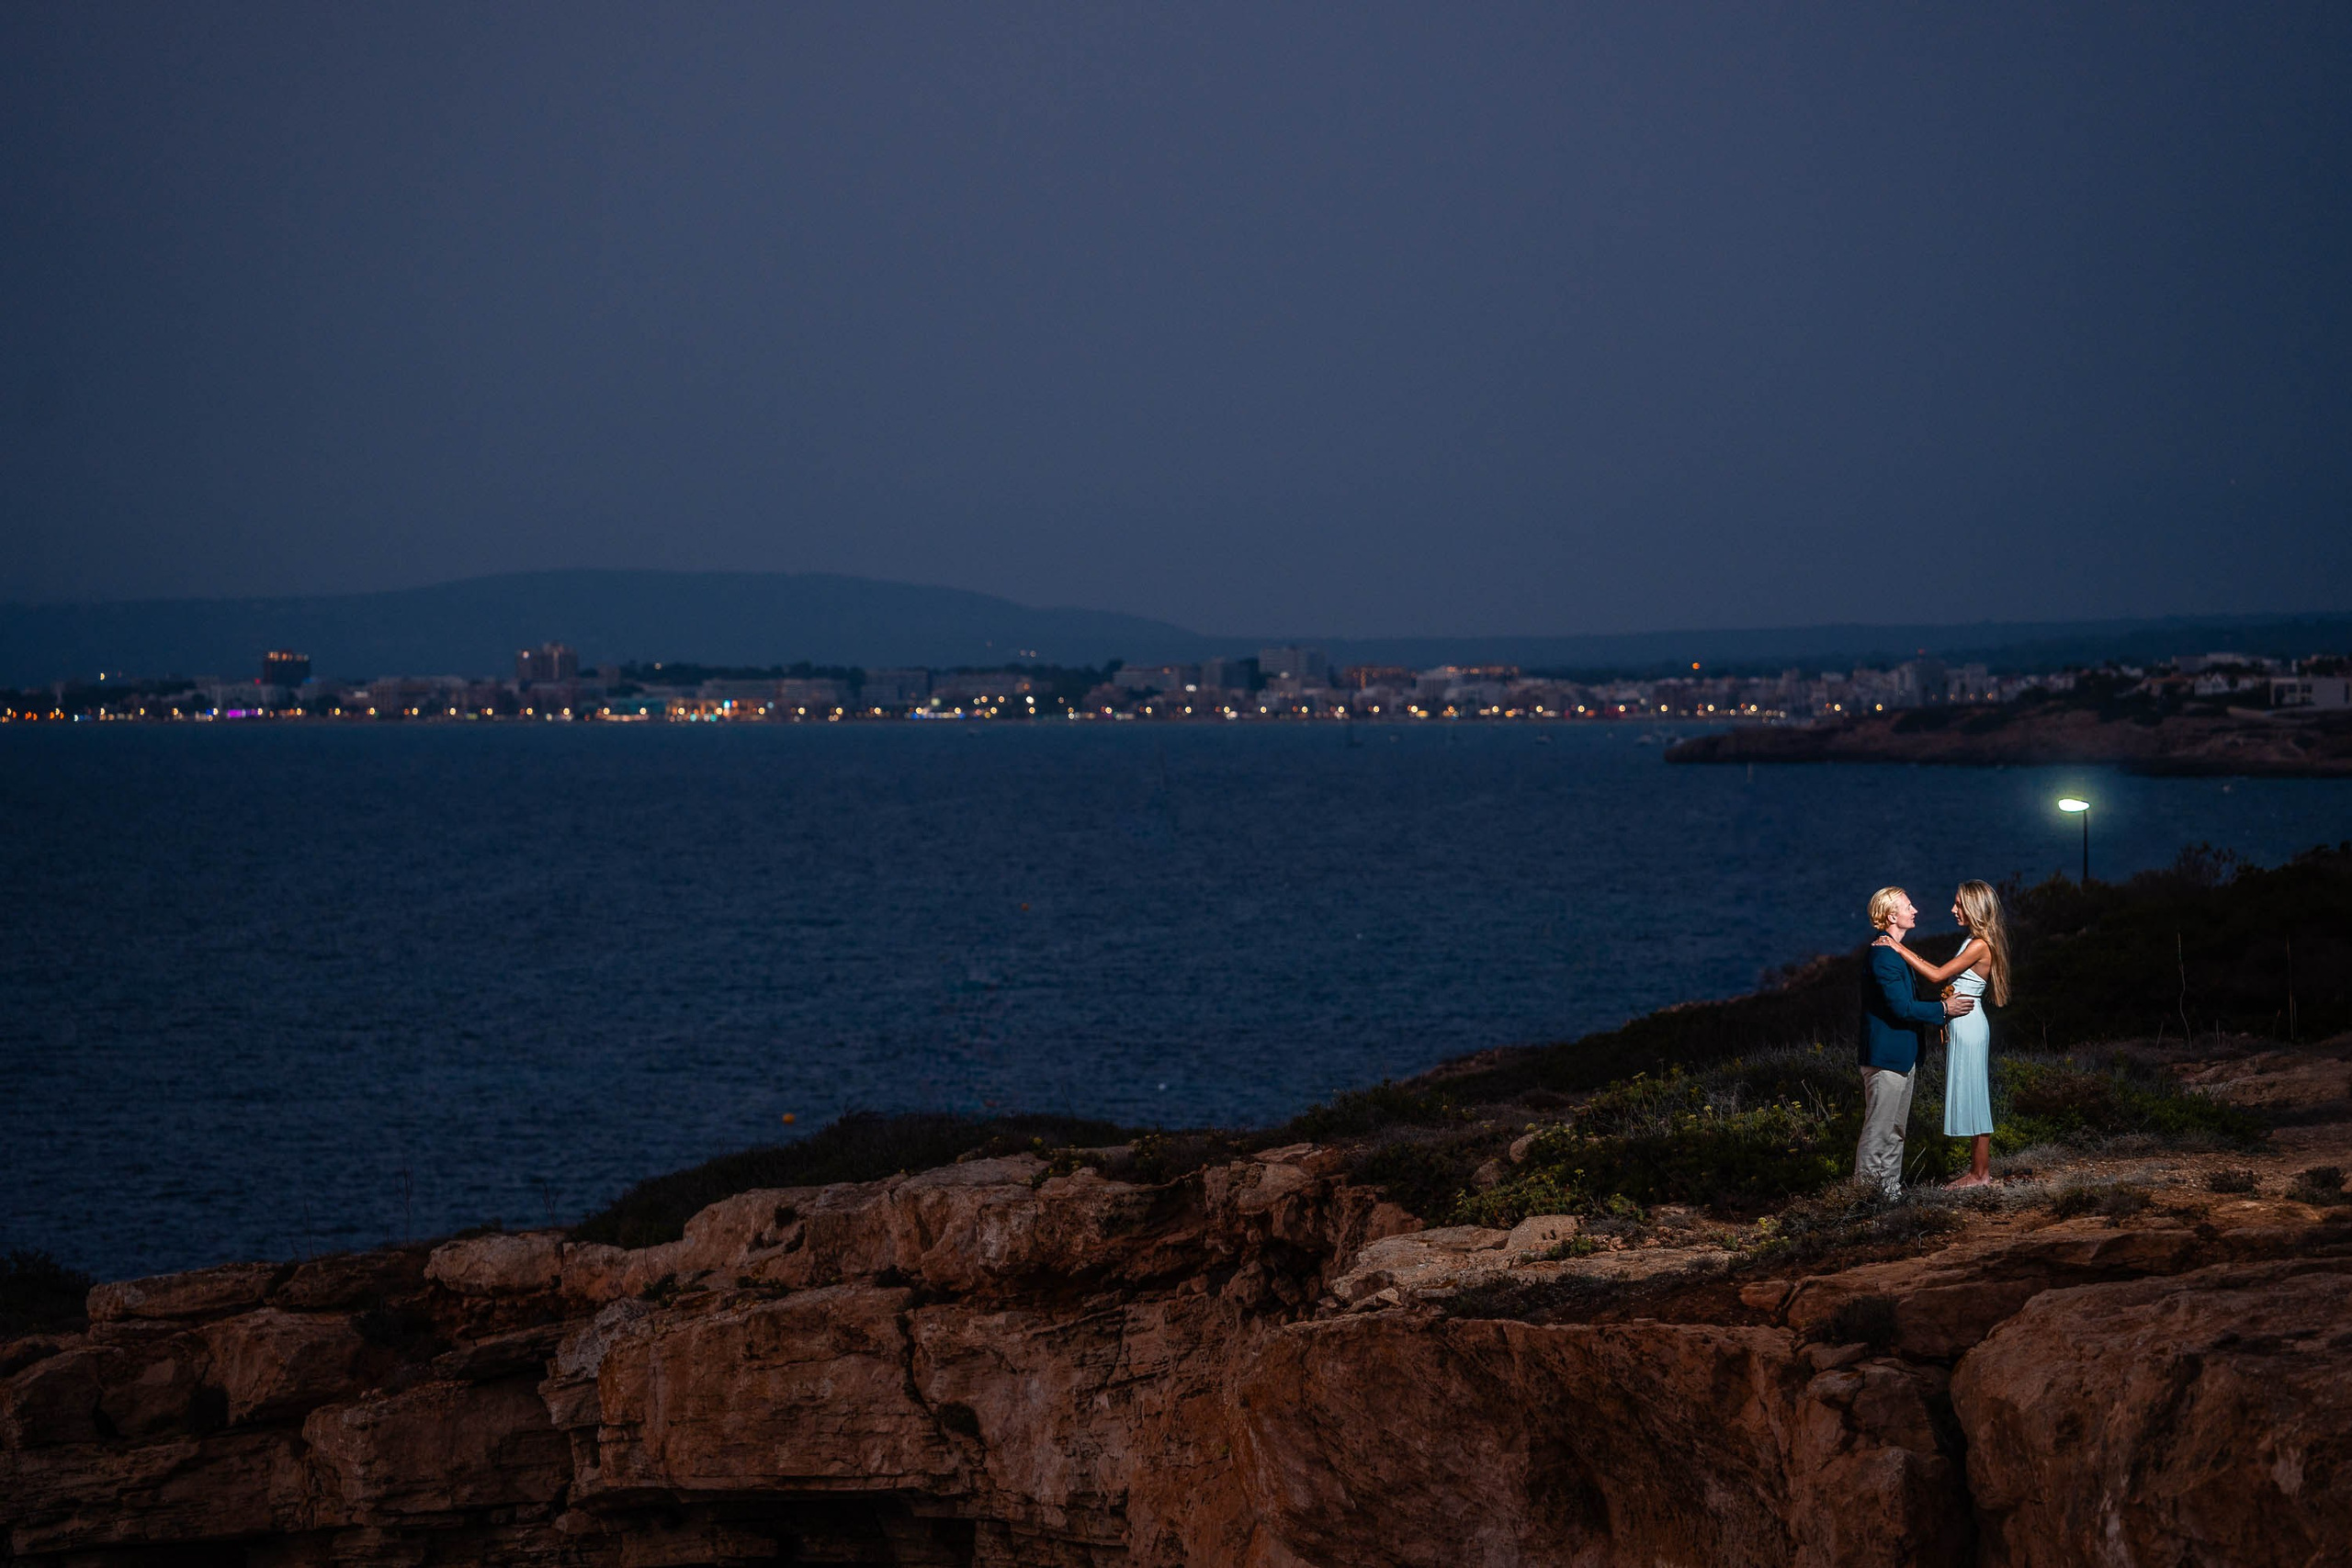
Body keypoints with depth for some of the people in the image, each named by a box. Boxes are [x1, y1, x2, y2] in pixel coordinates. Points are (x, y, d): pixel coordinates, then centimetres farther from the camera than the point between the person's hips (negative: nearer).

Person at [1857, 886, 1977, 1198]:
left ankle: (1890, 1189, 22)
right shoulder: (1884, 955, -20)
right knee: (1879, 1130, -6)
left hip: (1900, 1055, 11)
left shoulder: (1894, 951, 14)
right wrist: (1943, 1009, -13)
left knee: (1895, 1130, 16)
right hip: (1885, 1055, -11)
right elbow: (1901, 1007, -23)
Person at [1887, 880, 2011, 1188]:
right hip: (1963, 1026, 10)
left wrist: (1901, 950, -15)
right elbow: (1946, 976, 13)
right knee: (1972, 1097, 14)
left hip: (1968, 1025, -10)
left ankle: (1980, 1173, 2)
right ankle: (1981, 1166, 21)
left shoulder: (1980, 946, -18)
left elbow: (1938, 975, -19)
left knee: (1973, 1096, -4)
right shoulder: (1975, 942, 12)